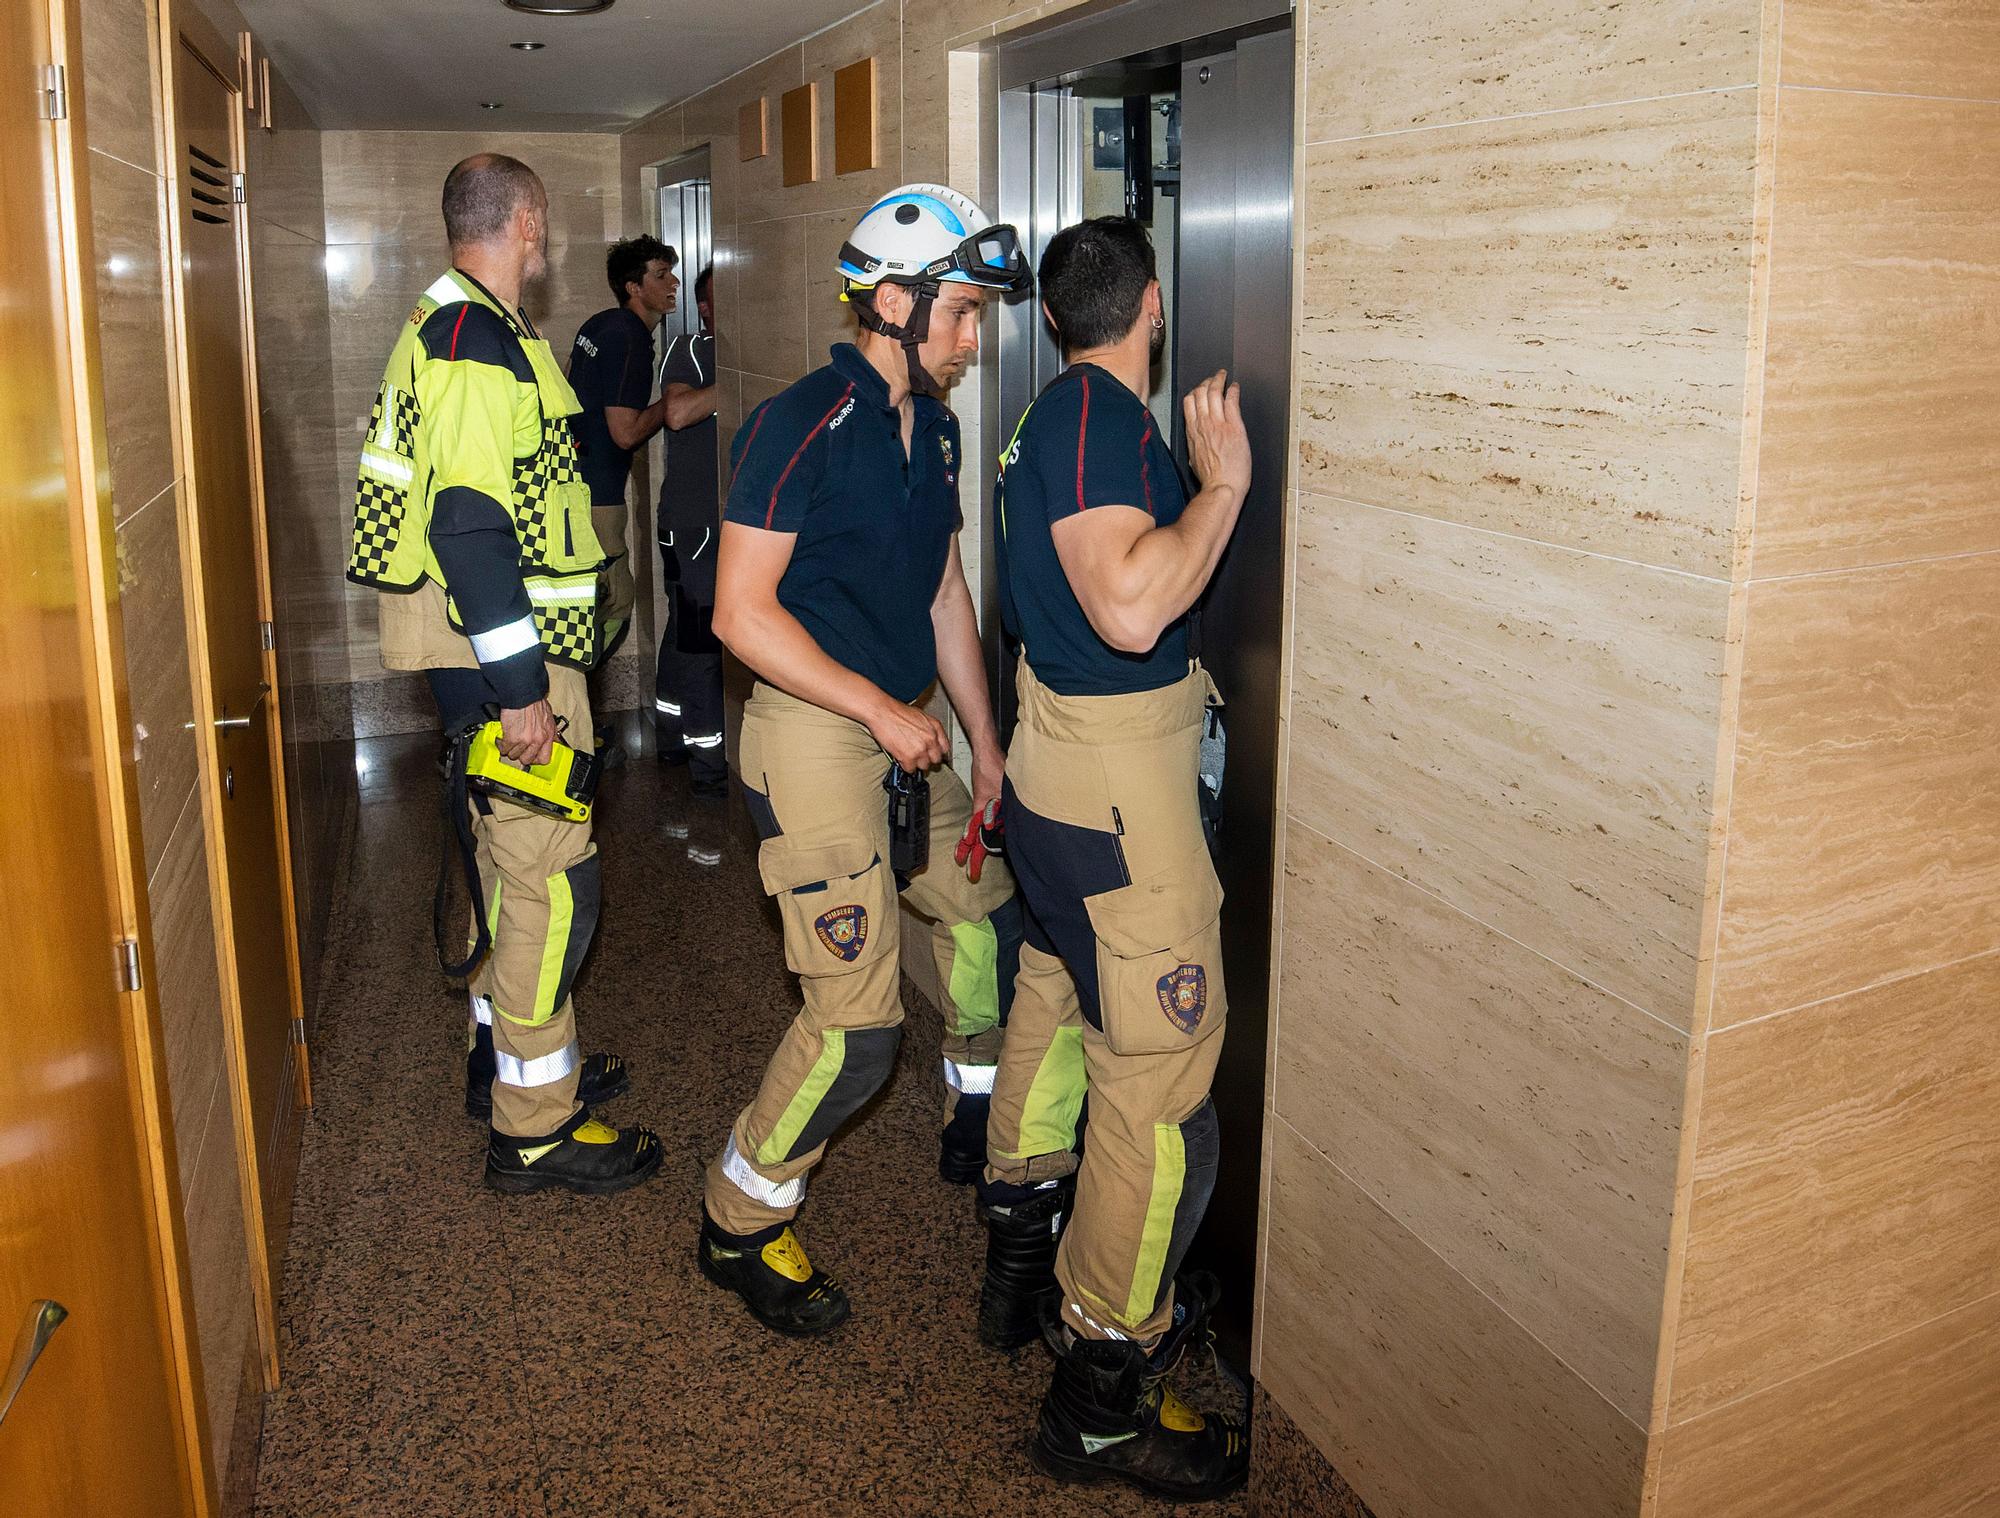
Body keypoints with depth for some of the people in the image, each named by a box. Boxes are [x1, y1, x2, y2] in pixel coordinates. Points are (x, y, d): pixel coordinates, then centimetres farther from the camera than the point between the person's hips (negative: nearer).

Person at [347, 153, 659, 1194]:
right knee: (552, 881, -5)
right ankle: (534, 1129, 4)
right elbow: (471, 524, -25)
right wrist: (518, 687, -25)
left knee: (515, 860, 20)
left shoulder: (452, 326, 17)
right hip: (503, 649, -11)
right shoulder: (476, 339, -17)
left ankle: (507, 1057, 34)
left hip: (501, 644, 11)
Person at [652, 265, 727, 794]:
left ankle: (674, 738, 29)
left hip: (729, 519, 8)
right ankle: (709, 764, -3)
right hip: (691, 518, -8)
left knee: (688, 631, 17)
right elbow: (677, 412, -25)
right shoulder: (689, 350, -7)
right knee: (700, 635, -7)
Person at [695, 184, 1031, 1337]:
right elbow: (743, 611, -19)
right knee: (860, 1021, -8)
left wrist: (986, 750, 13)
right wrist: (883, 711, -19)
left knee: (990, 910, 20)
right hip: (816, 730, -8)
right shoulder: (804, 427, -16)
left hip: (909, 724, 9)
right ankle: (741, 1222, 14)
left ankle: (982, 1125, 44)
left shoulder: (935, 425, 9)